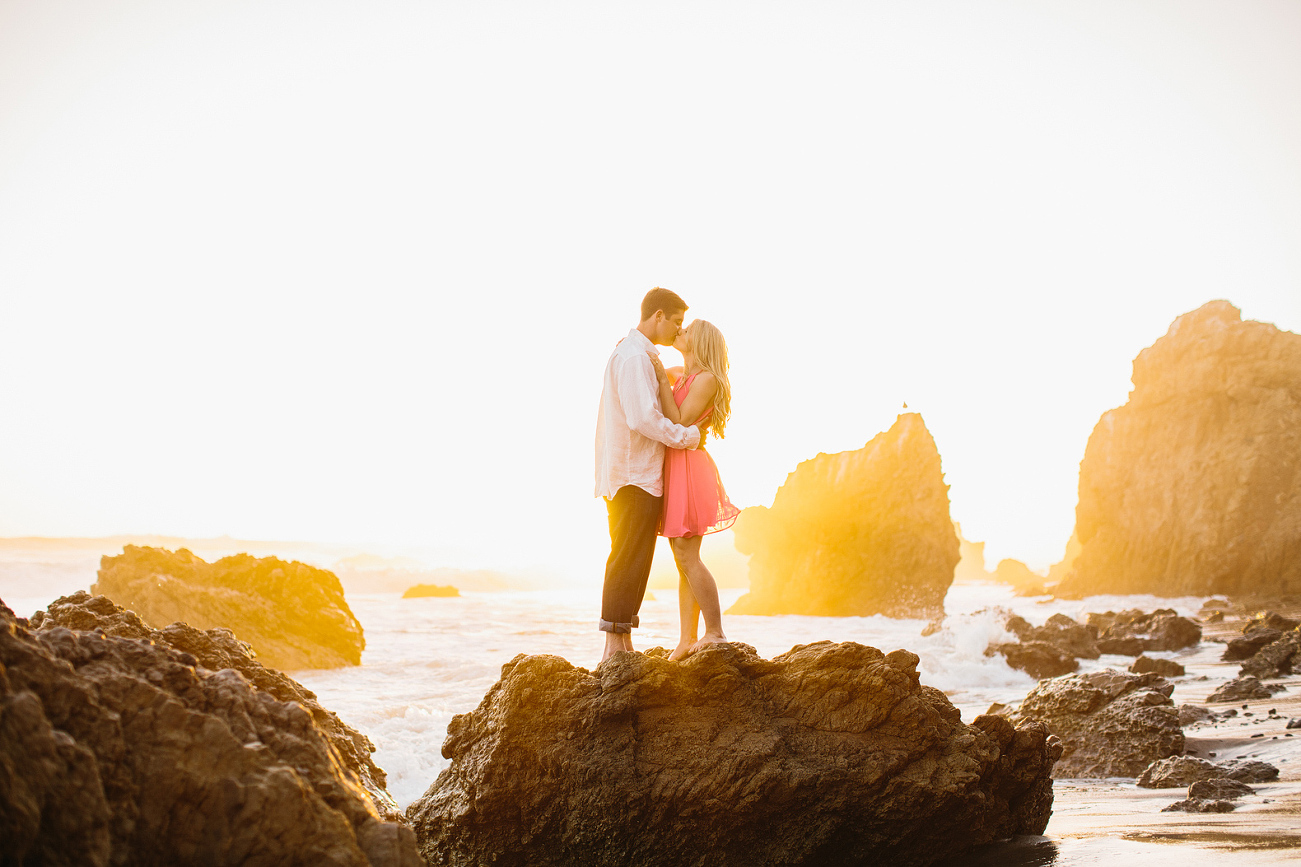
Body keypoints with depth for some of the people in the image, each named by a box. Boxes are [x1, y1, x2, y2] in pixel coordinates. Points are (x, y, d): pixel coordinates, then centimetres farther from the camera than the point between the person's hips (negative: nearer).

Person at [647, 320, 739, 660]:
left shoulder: (706, 378, -8)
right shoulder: (678, 375, 16)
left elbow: (678, 423, -16)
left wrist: (662, 380, -16)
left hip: (688, 470, -8)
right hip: (672, 469, 8)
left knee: (688, 557, -11)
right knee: (684, 561, 6)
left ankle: (716, 634, -7)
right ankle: (686, 640, 7)